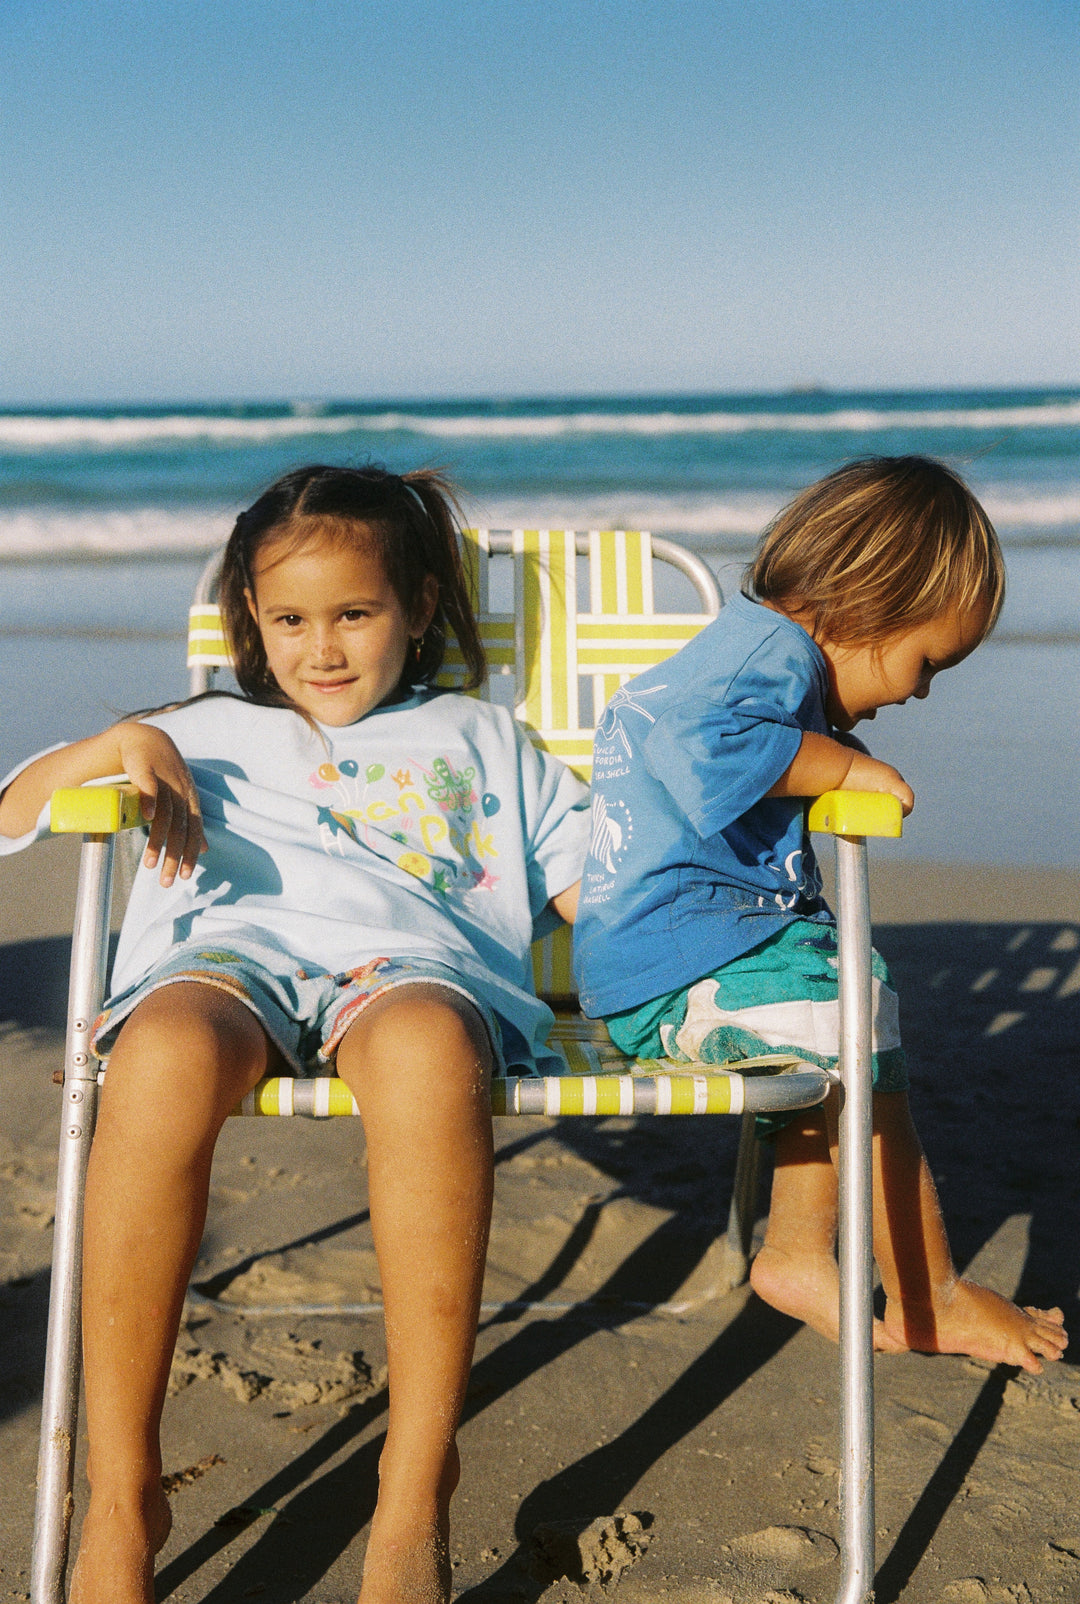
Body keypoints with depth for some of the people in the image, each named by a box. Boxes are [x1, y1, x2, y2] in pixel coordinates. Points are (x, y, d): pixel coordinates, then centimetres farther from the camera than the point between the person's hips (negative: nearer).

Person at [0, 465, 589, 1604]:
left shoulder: (480, 740, 36)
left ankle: (416, 1491, -34)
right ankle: (120, 1498, -30)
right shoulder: (213, 734, 35)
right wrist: (120, 745, 10)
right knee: (166, 1052, -40)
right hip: (232, 954, 1)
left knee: (426, 1049, -42)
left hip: (414, 963, 0)